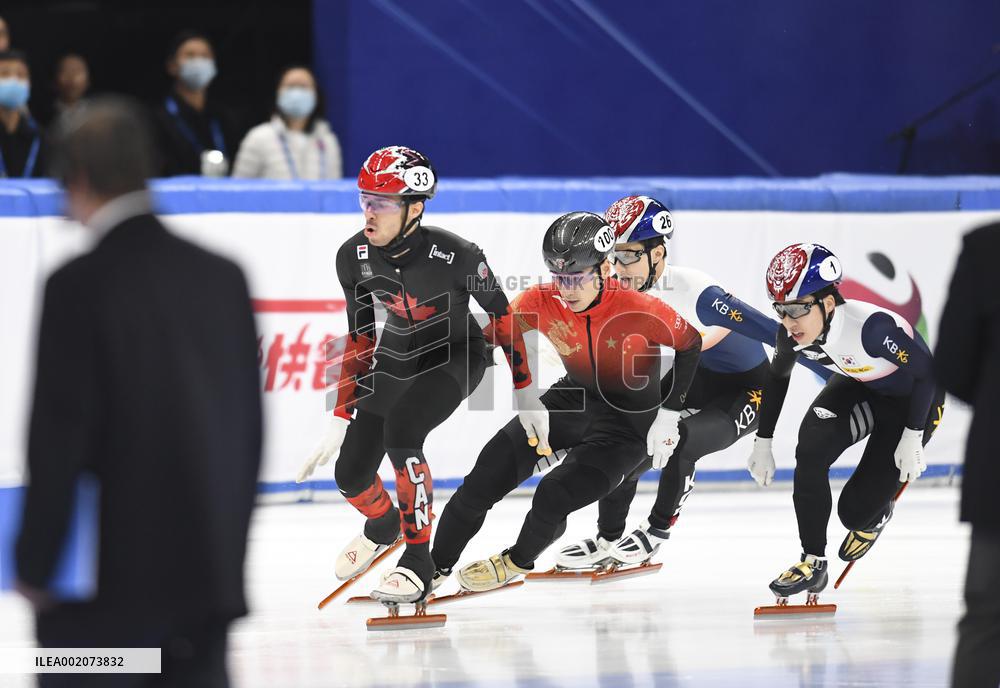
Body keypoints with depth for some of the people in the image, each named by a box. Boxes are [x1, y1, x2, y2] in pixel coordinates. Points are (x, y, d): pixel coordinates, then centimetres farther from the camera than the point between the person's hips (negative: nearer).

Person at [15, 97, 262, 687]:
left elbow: (60, 434, -13)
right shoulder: (223, 277, 5)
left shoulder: (79, 287, -13)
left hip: (108, 576, -5)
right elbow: (250, 423, 9)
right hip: (211, 569, 5)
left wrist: (35, 565, -3)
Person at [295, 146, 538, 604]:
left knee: (401, 430, -31)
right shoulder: (353, 257, -17)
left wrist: (526, 397, -12)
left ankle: (419, 562, -17)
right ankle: (383, 525, 39)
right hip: (396, 356, 5)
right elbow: (360, 338, -5)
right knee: (350, 473, 0)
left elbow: (501, 315, -15)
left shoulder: (455, 257, -31)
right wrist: (340, 421, -5)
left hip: (456, 355, -5)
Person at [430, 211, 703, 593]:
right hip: (572, 401, 5)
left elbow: (689, 343, -12)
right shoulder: (541, 301, -16)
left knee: (554, 496, -21)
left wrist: (668, 417, -8)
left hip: (630, 421, -4)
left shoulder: (636, 307, -27)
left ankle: (519, 560, 12)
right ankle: (436, 566, 2)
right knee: (490, 472, -12)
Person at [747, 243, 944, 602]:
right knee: (811, 448, -24)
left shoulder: (870, 326, -40)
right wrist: (763, 443, 4)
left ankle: (875, 515, 32)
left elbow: (926, 370, -26)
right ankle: (813, 562, -12)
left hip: (913, 399, -5)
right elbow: (777, 377, 2)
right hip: (859, 388, 5)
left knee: (856, 510, -8)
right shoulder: (793, 334, -21)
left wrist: (913, 438, -22)